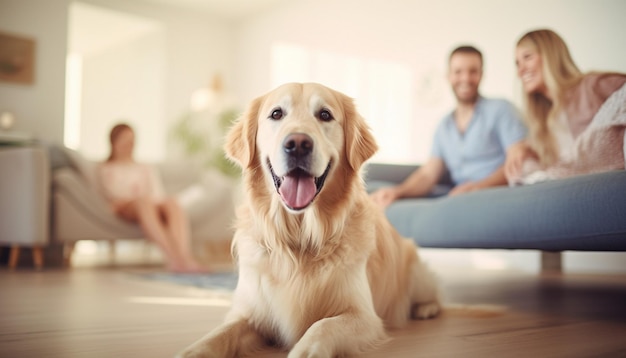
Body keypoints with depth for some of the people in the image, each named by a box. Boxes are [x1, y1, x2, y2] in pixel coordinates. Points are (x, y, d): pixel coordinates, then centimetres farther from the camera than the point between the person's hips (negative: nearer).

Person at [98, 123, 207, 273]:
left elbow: (158, 193, 14)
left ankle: (184, 255, -57)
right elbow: (113, 193, 5)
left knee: (171, 202, -34)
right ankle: (172, 255, -61)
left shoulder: (146, 168, 34)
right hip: (125, 208, -3)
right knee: (144, 202, -41)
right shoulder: (106, 169, 26)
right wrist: (140, 198, -13)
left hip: (154, 206, 3)